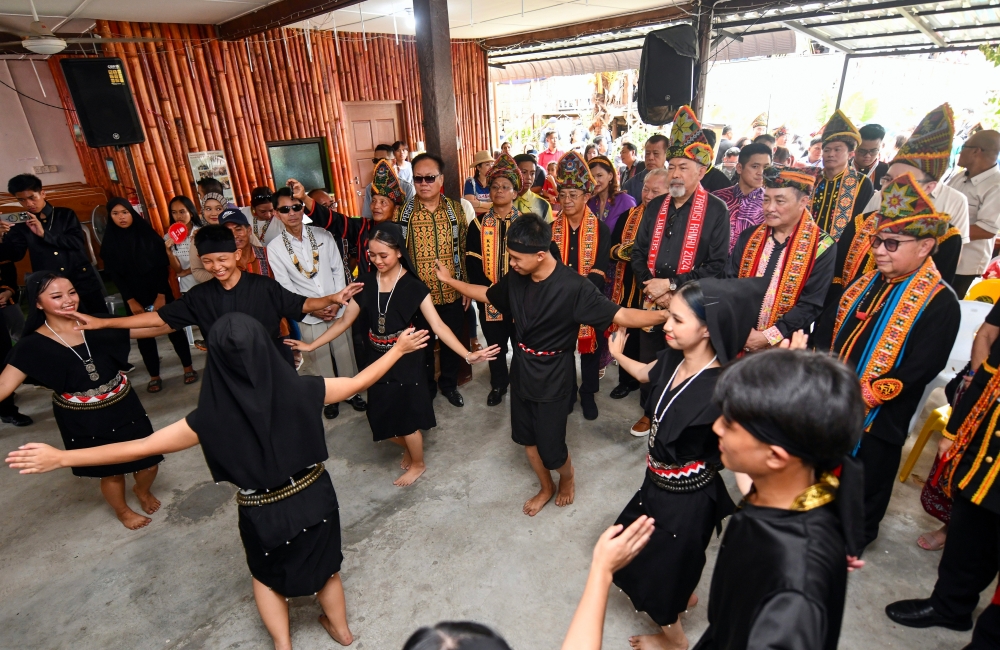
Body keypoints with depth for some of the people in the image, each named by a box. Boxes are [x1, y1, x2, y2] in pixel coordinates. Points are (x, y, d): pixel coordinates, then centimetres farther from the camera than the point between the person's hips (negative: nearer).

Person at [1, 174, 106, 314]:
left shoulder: (65, 215, 5)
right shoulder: (21, 224, 9)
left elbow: (79, 242, -6)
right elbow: (14, 255, 3)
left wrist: (44, 234, -13)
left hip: (82, 279, -1)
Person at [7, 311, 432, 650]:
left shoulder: (213, 417, -25)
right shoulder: (298, 391, -22)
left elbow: (140, 447, -16)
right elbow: (358, 382, -12)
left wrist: (60, 458, -3)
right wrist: (398, 350, 1)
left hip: (263, 514, -2)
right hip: (315, 498, 2)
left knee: (266, 574, 32)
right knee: (323, 566, 28)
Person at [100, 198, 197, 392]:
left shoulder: (148, 234, -3)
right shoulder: (109, 243, 0)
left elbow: (162, 265, -6)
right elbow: (115, 275, 0)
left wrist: (161, 294, -11)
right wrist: (130, 300, -6)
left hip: (159, 290, -1)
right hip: (134, 296, 1)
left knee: (173, 327, 1)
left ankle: (188, 368, 11)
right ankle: (154, 376, 13)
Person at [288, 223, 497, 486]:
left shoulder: (413, 286, -14)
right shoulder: (366, 283, -2)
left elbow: (438, 326, -19)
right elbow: (345, 320, 4)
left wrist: (467, 355, -29)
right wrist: (312, 345, -1)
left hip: (405, 360, -4)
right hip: (377, 360, 4)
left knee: (407, 417, 10)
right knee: (385, 417, 14)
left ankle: (418, 464, 38)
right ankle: (407, 449, 47)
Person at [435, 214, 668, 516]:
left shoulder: (573, 286, -25)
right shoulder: (516, 278, -7)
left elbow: (619, 315, -27)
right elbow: (487, 295, 13)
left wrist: (666, 315, -40)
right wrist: (450, 280, 16)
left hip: (553, 374, -6)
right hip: (522, 367, 6)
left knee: (550, 444, 5)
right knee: (526, 436, 18)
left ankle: (567, 477, 42)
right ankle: (546, 487, 45)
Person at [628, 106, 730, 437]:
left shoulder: (716, 210, -8)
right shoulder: (655, 207, 7)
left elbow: (718, 265, -14)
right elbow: (638, 252, 7)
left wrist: (672, 284, -19)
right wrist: (650, 287, -10)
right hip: (652, 301, 4)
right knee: (648, 360, 16)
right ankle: (650, 413, 38)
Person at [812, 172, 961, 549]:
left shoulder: (939, 303, -16)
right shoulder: (865, 284, 4)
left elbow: (919, 370, -22)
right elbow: (825, 330, 6)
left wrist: (864, 396, -24)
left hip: (877, 418, -6)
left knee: (865, 483, 15)